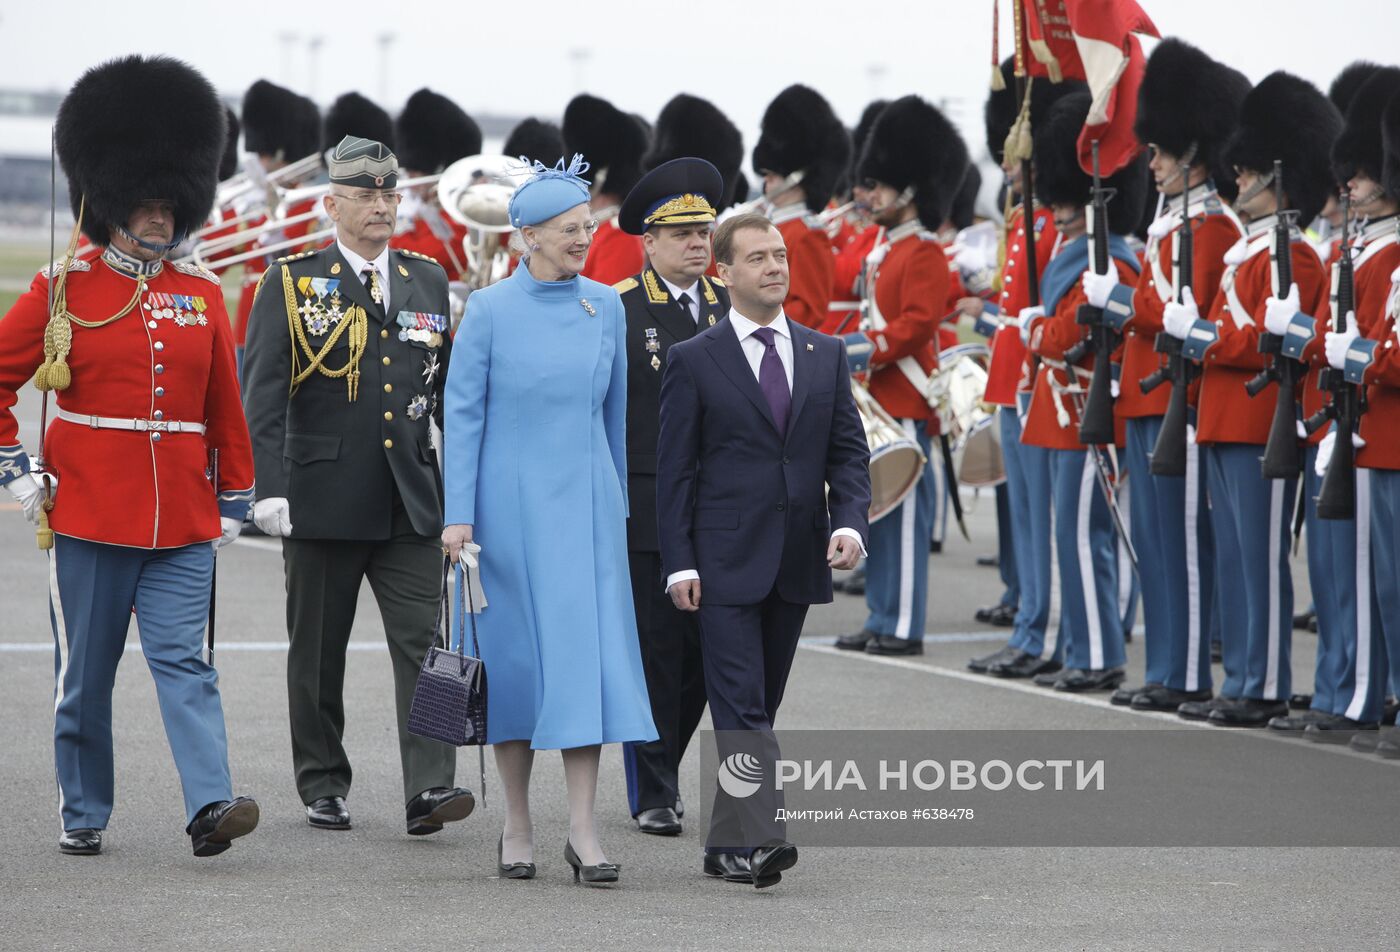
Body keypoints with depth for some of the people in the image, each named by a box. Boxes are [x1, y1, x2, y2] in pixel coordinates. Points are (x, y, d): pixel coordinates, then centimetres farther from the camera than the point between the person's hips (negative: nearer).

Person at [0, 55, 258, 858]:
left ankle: (211, 806, -17)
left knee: (184, 661, -7)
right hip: (89, 512, -2)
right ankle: (84, 815, 18)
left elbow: (225, 406, 12)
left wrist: (235, 498, 11)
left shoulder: (202, 295, 8)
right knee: (85, 672, 6)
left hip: (183, 520, 2)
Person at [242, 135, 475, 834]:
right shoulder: (291, 284, -1)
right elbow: (262, 395, -7)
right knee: (318, 651, 8)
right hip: (322, 500, -2)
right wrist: (269, 487, -16)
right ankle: (323, 788, 19)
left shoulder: (429, 283, 10)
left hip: (411, 504, 2)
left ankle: (428, 788, -14)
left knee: (424, 642, -9)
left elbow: (452, 391, 16)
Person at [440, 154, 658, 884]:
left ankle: (582, 830, -5)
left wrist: (617, 501, 16)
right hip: (511, 501, -2)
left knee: (588, 650, -6)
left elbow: (614, 409, 13)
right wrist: (458, 515, -9)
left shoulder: (605, 307, 5)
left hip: (585, 502, 2)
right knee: (515, 653, 3)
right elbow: (462, 414, -4)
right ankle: (517, 827, 14)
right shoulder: (489, 310, -4)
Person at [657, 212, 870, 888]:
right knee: (741, 704, -12)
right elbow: (674, 469, -2)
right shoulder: (693, 361, -1)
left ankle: (726, 845, 17)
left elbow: (849, 451, 10)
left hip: (797, 563, 4)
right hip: (726, 560, -4)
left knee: (760, 703, 10)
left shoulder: (826, 355, 10)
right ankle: (759, 839, -20)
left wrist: (851, 522, -8)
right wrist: (679, 563, -8)